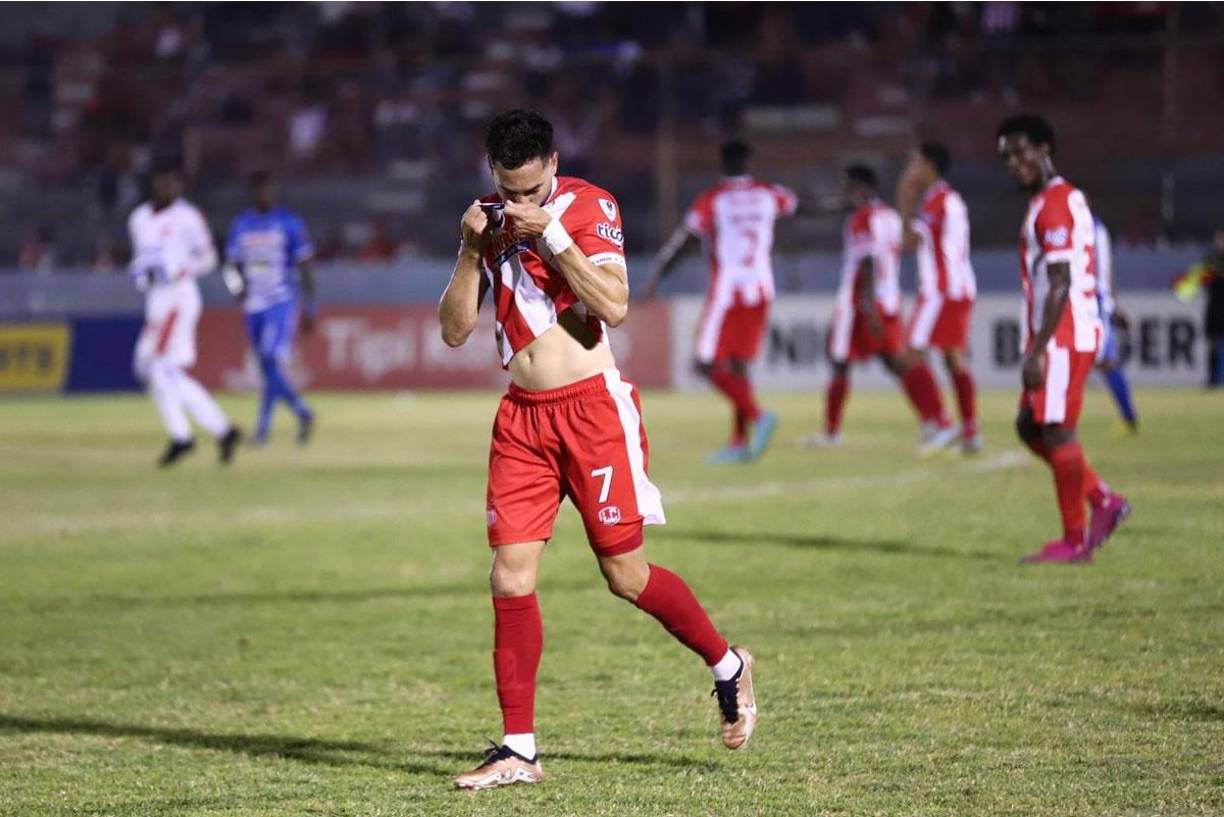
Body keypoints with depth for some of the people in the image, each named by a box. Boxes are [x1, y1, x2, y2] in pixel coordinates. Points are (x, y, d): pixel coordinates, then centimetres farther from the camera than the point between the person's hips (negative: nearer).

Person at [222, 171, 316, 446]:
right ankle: (302, 413, 26)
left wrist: (309, 309, -5)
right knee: (268, 369, 7)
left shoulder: (289, 222, -2)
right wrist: (237, 285, -10)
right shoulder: (241, 224, 10)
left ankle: (263, 428, -17)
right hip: (253, 306, 5)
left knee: (272, 364, -17)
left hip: (281, 304, -5)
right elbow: (232, 264, 13)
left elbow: (306, 266, -1)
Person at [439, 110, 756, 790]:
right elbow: (455, 331, 8)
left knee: (625, 575, -1)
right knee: (511, 577, -5)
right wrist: (471, 250, -5)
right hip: (522, 417, 4)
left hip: (592, 407, -4)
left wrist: (550, 234, -21)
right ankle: (519, 751, -1)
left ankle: (728, 666, 24)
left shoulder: (588, 206, -6)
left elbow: (615, 305, -18)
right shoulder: (487, 220, 9)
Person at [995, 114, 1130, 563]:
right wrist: (1038, 345, 24)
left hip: (1064, 337, -10)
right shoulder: (1065, 199, 18)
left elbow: (1060, 283, -20)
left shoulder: (1055, 204, -14)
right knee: (1030, 426, 13)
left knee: (1056, 430, -6)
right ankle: (1103, 501, 13)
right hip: (1071, 336, 10)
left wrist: (1037, 351, -22)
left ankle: (1074, 540, 0)